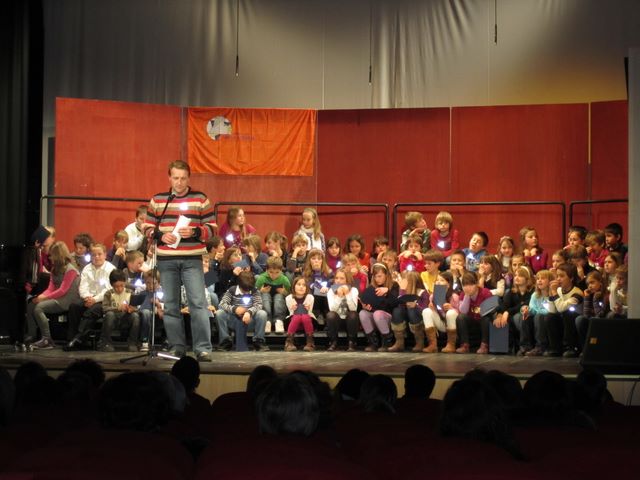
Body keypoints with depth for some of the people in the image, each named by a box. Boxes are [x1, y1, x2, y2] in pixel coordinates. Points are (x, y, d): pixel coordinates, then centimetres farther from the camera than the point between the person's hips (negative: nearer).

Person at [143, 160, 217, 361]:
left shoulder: (200, 199, 4)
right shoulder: (157, 200, 9)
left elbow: (212, 228, 3)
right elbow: (148, 228, 11)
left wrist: (194, 232, -15)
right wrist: (160, 235, -9)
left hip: (192, 259, -2)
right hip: (166, 259, 3)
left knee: (198, 303, -9)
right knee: (170, 305, 6)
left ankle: (203, 348, -7)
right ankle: (177, 347, 15)